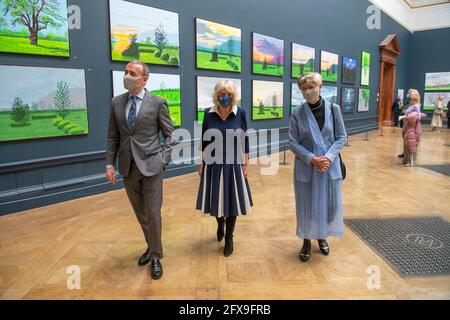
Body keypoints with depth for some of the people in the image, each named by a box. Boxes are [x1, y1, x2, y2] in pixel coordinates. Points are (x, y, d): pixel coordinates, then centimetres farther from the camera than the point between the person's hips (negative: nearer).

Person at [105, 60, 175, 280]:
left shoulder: (158, 103, -5)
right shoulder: (116, 102, 6)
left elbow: (170, 135, -1)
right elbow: (113, 136, 8)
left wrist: (162, 158, -10)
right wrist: (110, 163, 2)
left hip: (151, 166, -4)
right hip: (128, 167, 4)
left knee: (153, 213, 1)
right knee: (140, 213, 17)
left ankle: (156, 257, 20)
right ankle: (151, 246, 38)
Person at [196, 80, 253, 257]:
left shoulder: (240, 113, -5)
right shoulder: (208, 113, -3)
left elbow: (244, 141, -1)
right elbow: (203, 140, 3)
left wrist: (245, 165, -2)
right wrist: (201, 164, 3)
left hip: (233, 165, -1)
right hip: (213, 165, 1)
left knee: (232, 201, 8)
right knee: (215, 200, 13)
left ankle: (229, 238, 28)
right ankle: (220, 224, 47)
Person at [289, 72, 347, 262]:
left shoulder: (333, 109, -3)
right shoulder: (297, 113, -6)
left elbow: (342, 137, 0)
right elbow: (293, 142, -6)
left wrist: (329, 157, -15)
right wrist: (312, 159, -17)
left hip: (330, 166, 2)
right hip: (306, 167, -1)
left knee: (328, 203, 11)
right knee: (306, 204, 7)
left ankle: (322, 237, 34)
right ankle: (307, 241, 26)